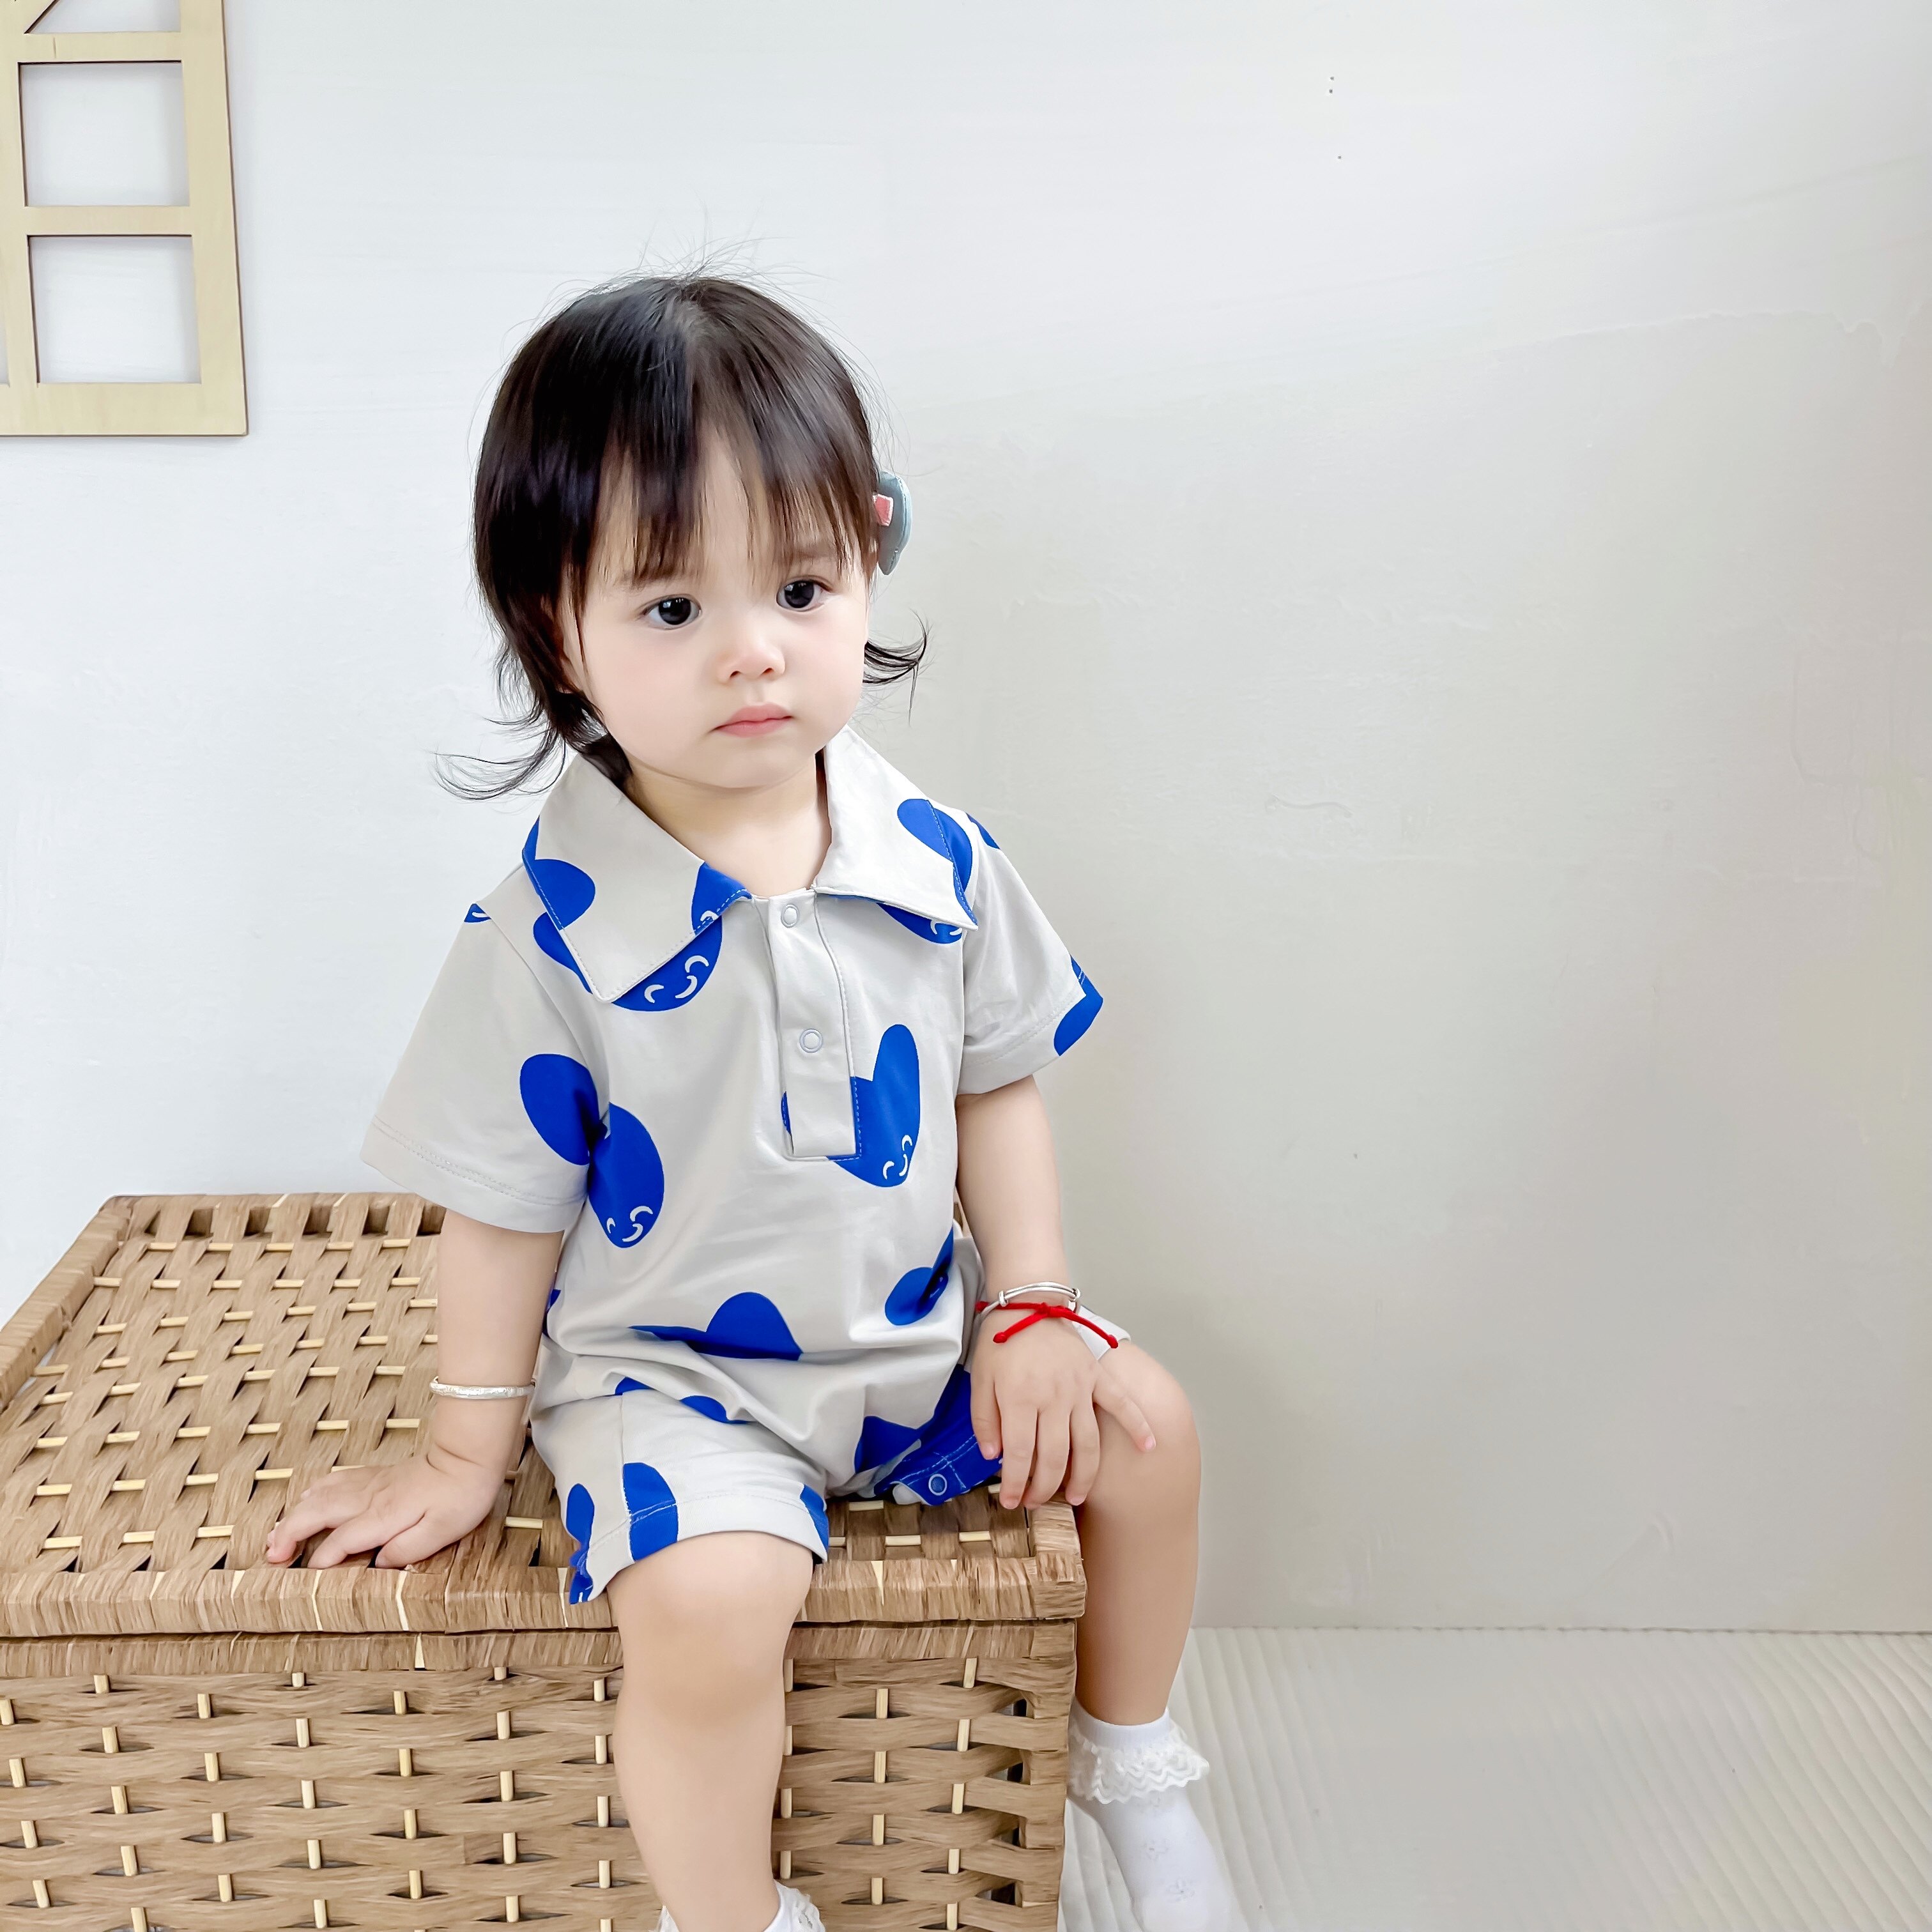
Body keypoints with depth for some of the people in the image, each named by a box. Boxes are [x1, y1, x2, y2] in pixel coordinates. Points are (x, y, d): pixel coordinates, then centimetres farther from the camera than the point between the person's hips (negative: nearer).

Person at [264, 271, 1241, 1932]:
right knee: (704, 1597, -28)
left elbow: (997, 1088, 4)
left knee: (1147, 1434, 0)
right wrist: (469, 1448, 0)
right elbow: (504, 1212, -9)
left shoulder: (934, 861, -9)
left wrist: (1033, 1307, -4)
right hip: (672, 1370, -4)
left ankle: (1128, 1757, 28)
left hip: (917, 1329, 5)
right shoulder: (550, 935, -19)